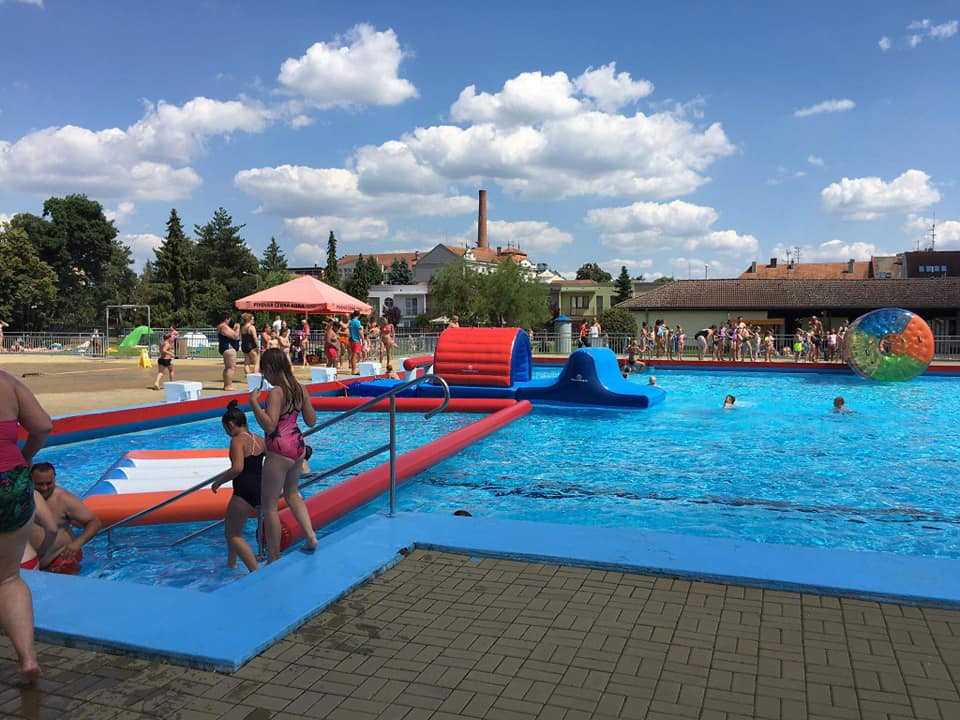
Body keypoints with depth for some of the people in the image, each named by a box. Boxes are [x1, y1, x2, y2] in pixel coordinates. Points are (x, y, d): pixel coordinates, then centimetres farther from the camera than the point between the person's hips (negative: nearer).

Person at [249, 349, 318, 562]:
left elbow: (269, 426, -27)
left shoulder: (276, 392, -19)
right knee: (292, 492, 29)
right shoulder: (299, 389, 3)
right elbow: (311, 421, 10)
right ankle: (311, 536, 23)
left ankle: (274, 559, 10)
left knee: (269, 504, 5)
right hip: (298, 448, 8)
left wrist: (254, 403, -21)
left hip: (279, 452, -8)